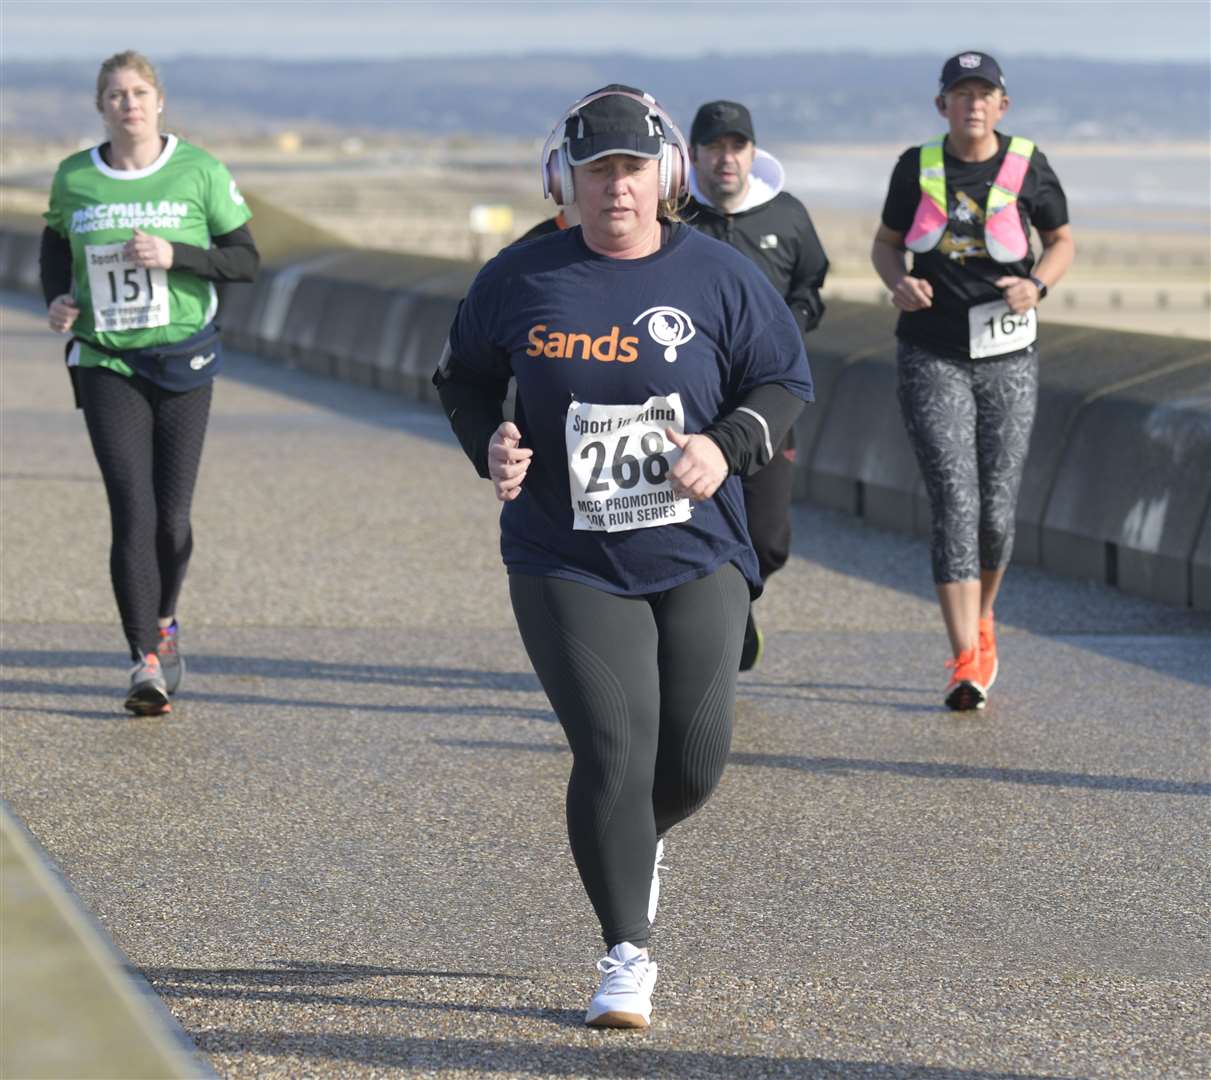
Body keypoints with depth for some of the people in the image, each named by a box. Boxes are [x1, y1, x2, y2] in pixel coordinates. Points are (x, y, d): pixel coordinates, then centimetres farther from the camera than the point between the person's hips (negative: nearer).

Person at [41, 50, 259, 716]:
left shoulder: (200, 172, -3)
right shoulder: (73, 179, 2)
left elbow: (245, 260, -1)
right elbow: (55, 242, 20)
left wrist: (175, 255, -17)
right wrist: (56, 298, 1)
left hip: (183, 361, 0)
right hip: (105, 365, 0)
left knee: (172, 516, 3)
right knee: (132, 512, -12)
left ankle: (163, 620, 33)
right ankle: (147, 662, -9)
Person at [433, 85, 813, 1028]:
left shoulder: (718, 277, -2)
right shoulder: (521, 279, -1)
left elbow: (786, 383, 5)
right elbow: (465, 374, 14)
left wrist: (727, 447, -14)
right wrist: (490, 444, -6)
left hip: (697, 556, 1)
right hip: (566, 563, -1)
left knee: (695, 758, 2)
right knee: (614, 750, -12)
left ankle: (636, 843, 39)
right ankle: (627, 956, 1)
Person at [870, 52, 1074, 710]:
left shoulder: (1027, 168, -1)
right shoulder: (917, 167, 1)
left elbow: (1062, 242, 11)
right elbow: (885, 244, 13)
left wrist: (1037, 285, -9)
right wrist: (898, 283, -9)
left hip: (1007, 358, 1)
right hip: (932, 357, -1)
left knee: (997, 510, 4)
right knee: (955, 501, -12)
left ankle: (980, 621, 33)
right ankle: (966, 663, -14)